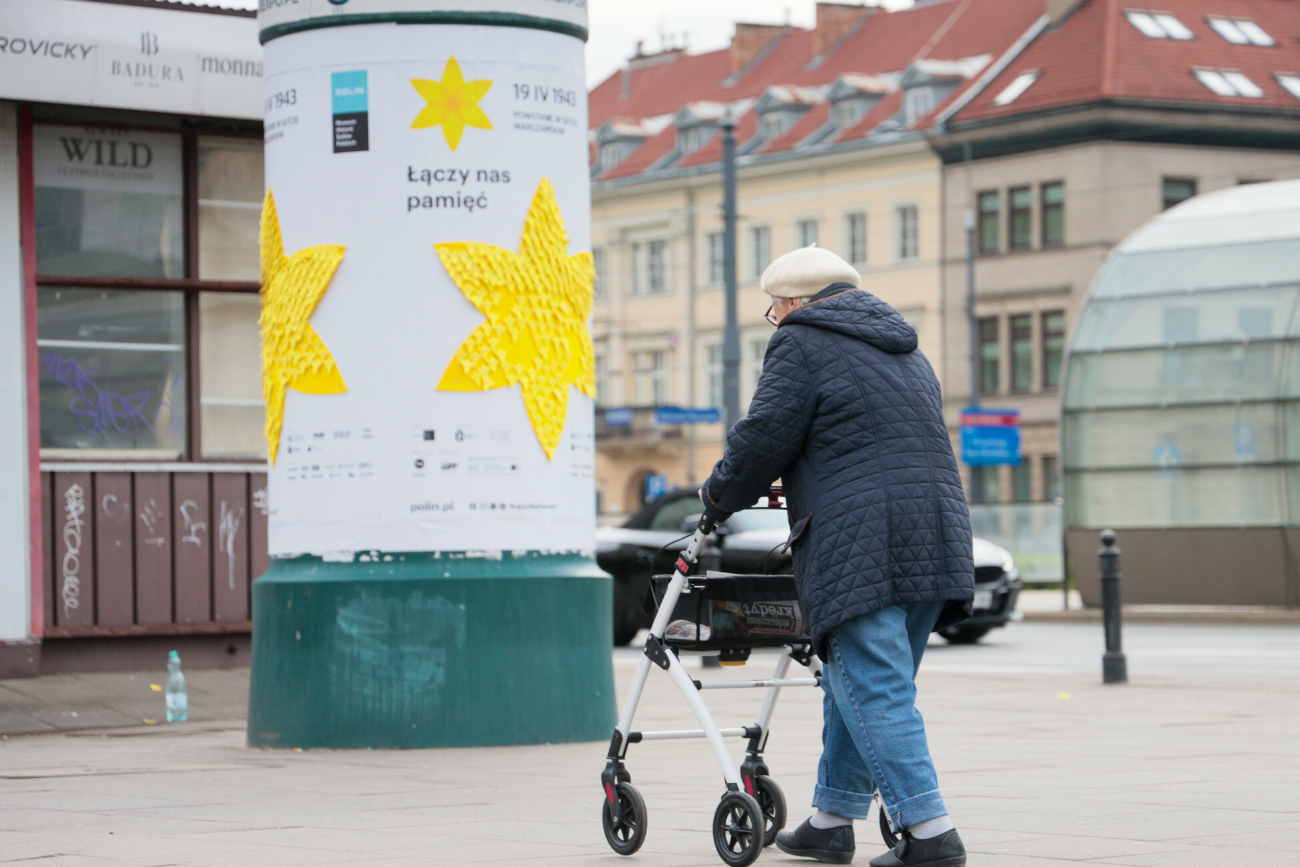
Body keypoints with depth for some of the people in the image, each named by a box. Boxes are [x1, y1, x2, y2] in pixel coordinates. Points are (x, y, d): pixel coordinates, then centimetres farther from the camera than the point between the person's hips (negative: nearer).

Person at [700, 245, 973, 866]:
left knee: (874, 692, -9)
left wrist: (718, 499, 14)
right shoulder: (904, 349, 26)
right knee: (856, 684, 16)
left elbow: (764, 438, -5)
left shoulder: (802, 344, 1)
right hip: (937, 537, 9)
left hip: (859, 548, -9)